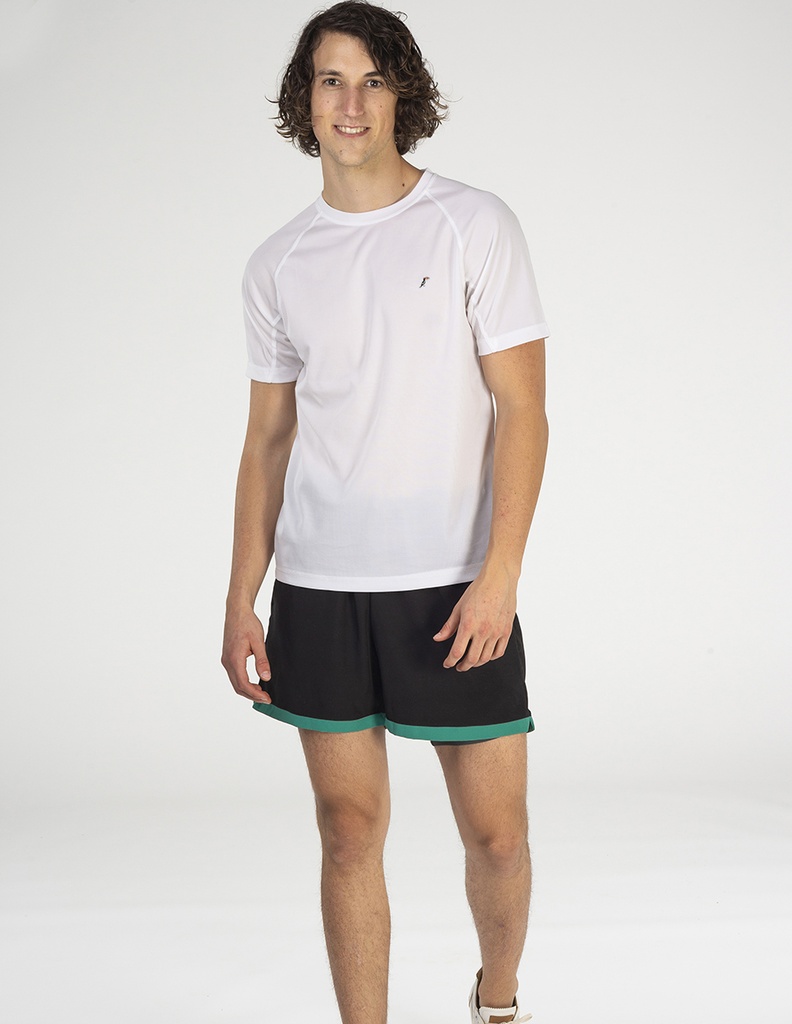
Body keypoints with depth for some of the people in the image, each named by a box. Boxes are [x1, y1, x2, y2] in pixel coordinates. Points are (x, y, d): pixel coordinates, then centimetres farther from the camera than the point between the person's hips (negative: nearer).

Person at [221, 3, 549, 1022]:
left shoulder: (475, 224, -1)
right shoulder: (277, 266, 9)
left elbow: (521, 410, -5)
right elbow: (268, 440, 13)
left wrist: (499, 575, -15)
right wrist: (239, 602, 6)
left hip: (452, 584, -2)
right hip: (317, 590, 3)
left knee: (495, 830, 4)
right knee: (350, 831, 6)